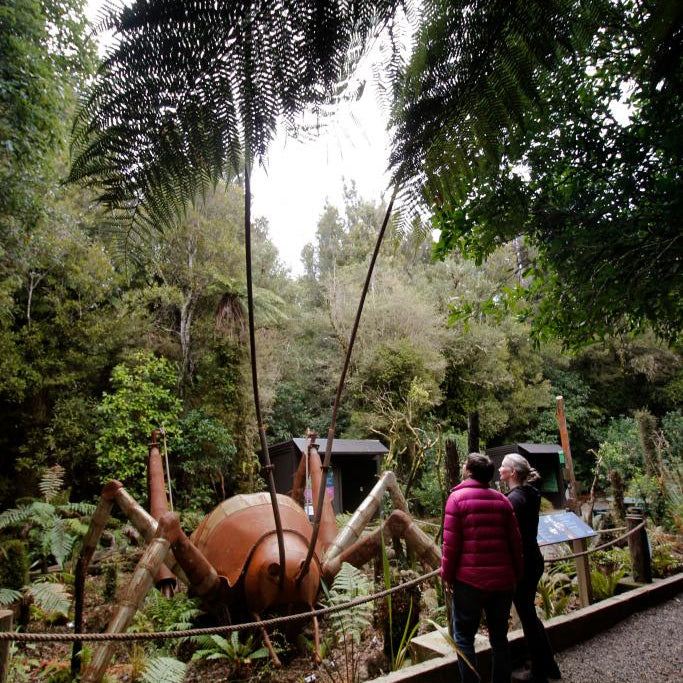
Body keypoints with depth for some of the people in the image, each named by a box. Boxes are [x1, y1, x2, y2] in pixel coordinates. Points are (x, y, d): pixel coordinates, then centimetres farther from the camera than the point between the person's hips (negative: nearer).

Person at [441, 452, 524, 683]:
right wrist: (517, 574, 15)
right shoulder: (502, 499, 5)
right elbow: (515, 541, 5)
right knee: (499, 636, 17)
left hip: (469, 580, -4)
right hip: (502, 579, 4)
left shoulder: (457, 497, -6)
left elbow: (451, 543, -9)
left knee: (464, 636, 9)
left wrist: (447, 575, 0)